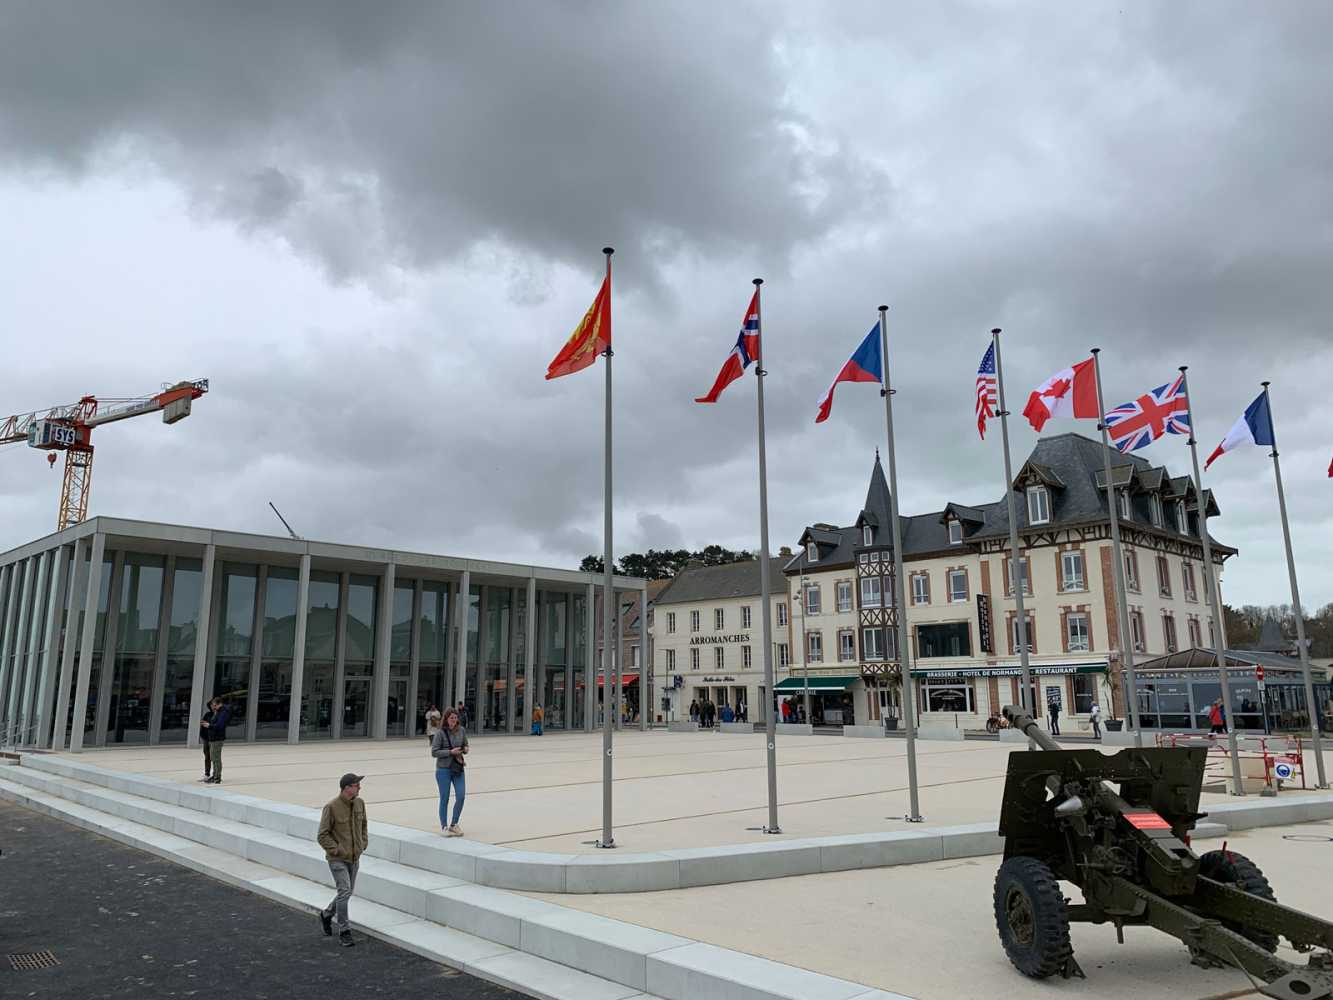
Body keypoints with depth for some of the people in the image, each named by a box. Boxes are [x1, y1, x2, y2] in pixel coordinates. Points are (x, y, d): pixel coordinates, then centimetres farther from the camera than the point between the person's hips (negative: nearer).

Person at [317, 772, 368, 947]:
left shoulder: (360, 803, 0)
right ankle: (344, 932, -1)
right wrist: (337, 851, -16)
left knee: (347, 892, 16)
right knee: (344, 891, -12)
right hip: (337, 859, -6)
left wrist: (363, 844, 4)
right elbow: (322, 836, -13)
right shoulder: (331, 807, -18)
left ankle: (326, 914, 41)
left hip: (355, 858, 6)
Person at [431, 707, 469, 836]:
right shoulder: (440, 732, -10)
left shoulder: (461, 730, 2)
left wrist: (465, 749, -8)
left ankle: (454, 825, 16)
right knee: (445, 798, 3)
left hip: (458, 769, 4)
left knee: (461, 796, -2)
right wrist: (450, 752, -20)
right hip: (443, 769, -4)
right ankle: (444, 826, 18)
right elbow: (434, 752, -11)